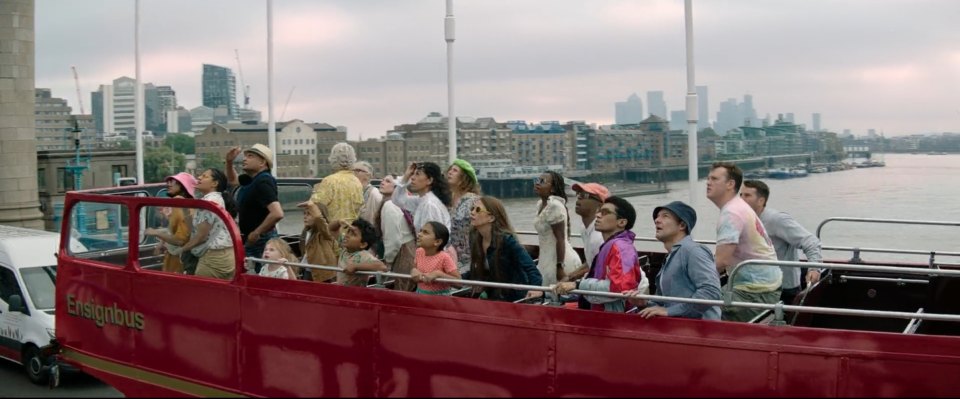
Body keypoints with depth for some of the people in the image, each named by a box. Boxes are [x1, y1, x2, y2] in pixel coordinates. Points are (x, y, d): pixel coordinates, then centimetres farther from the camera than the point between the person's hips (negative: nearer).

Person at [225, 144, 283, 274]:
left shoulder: (263, 182, -20)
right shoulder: (252, 179, 10)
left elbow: (277, 213, -32)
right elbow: (232, 181, 32)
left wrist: (256, 233, -21)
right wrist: (229, 162, 13)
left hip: (261, 240, -10)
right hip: (251, 240, 10)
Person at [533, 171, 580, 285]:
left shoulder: (555, 206, -18)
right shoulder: (540, 204, 9)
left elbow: (560, 239, -20)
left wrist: (560, 267, -21)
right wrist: (541, 257, 22)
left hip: (559, 259, -9)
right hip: (548, 259, 9)